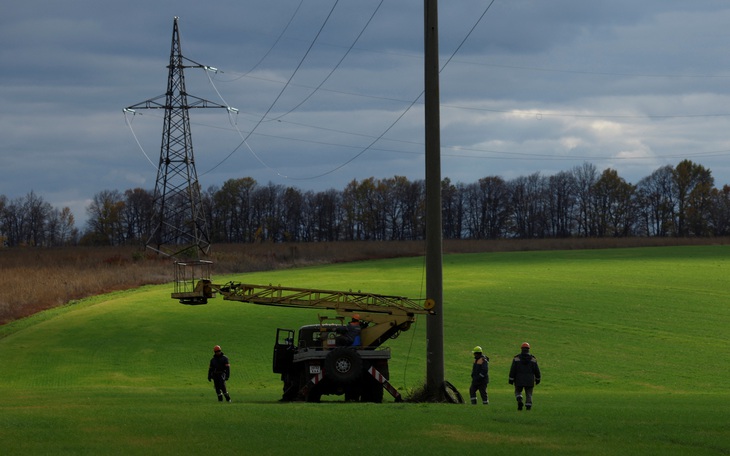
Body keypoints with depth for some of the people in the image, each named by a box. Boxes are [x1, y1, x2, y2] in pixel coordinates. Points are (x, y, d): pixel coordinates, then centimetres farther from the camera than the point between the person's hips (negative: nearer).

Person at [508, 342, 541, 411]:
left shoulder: (516, 358, -3)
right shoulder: (533, 359, 0)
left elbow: (512, 369, -7)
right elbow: (536, 370, 2)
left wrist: (511, 379, -3)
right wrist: (537, 379, 15)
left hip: (519, 379, -1)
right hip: (529, 380, 1)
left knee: (518, 392, 14)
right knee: (529, 394, 10)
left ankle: (519, 400, -12)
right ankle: (528, 406, -2)